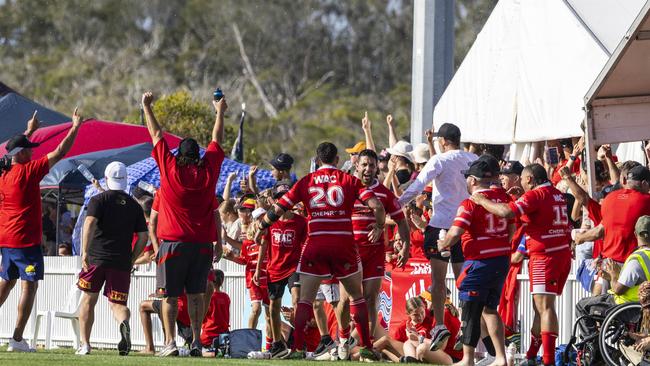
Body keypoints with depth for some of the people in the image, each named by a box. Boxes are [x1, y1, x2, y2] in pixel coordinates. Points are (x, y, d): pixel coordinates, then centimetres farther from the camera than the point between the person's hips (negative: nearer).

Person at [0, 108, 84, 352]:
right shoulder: (27, 172, -13)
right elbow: (59, 153, -12)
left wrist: (29, 131, 39)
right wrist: (75, 128, -3)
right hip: (26, 240, -8)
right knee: (29, 286, -5)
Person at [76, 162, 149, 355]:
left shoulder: (99, 200, 1)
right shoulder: (134, 206, 12)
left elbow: (89, 222, -15)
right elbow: (143, 237, 9)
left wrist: (85, 252, -17)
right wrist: (131, 259, 17)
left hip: (96, 258, -2)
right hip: (122, 262, 2)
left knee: (89, 299, 13)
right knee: (117, 303, 5)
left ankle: (85, 344, 11)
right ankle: (124, 322, -31)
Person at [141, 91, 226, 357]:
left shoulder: (171, 170, -6)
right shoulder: (208, 171, 0)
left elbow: (157, 135, 4)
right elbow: (217, 141, 16)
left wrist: (147, 107, 15)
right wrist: (220, 113, 31)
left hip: (174, 242, -3)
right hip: (202, 243, 3)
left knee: (170, 295, 0)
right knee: (196, 294, 9)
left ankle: (170, 342, -8)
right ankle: (197, 340, 2)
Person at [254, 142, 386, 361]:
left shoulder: (306, 182, 8)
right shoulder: (349, 181, 6)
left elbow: (278, 209, 5)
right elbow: (376, 205, -4)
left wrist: (261, 227, 22)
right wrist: (379, 227, 15)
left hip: (315, 244, 0)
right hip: (344, 244, 0)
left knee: (305, 299, 4)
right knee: (357, 296, 15)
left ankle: (298, 349, -6)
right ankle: (366, 348, 12)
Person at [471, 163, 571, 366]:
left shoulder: (535, 195, -12)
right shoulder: (558, 195, 15)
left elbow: (507, 212, -22)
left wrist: (481, 200, -8)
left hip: (545, 256, -9)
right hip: (563, 253, 9)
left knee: (544, 306, -14)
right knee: (540, 307, 15)